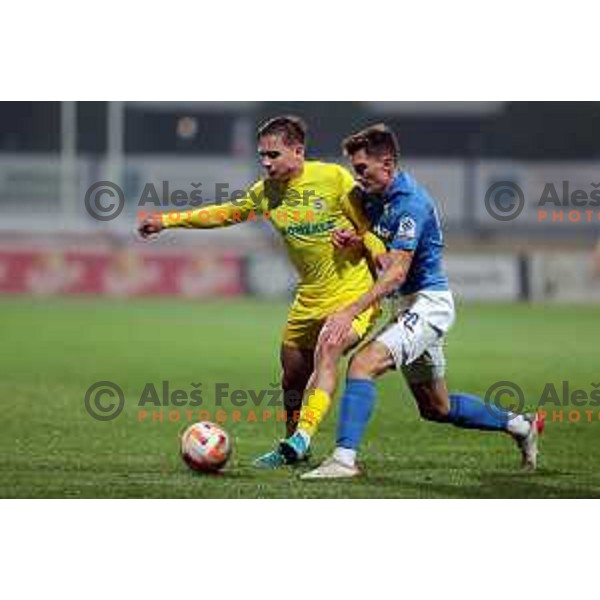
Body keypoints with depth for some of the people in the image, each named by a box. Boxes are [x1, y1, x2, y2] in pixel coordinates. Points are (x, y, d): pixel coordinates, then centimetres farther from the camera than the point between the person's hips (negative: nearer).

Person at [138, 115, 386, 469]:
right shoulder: (266, 192, 3)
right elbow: (225, 214, 18)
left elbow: (369, 226, -7)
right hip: (310, 298, 6)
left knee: (326, 354, -28)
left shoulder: (334, 178, -13)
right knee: (293, 376, 12)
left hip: (353, 293, -6)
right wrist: (169, 221, 18)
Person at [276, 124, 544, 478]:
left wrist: (351, 312, -35)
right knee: (435, 408, 16)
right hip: (409, 306, 10)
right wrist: (355, 240, -4)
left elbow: (397, 272, -28)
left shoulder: (411, 202, -21)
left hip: (428, 303, -10)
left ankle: (345, 458, -33)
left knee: (364, 363, -26)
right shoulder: (376, 197, 7)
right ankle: (521, 426, 32)